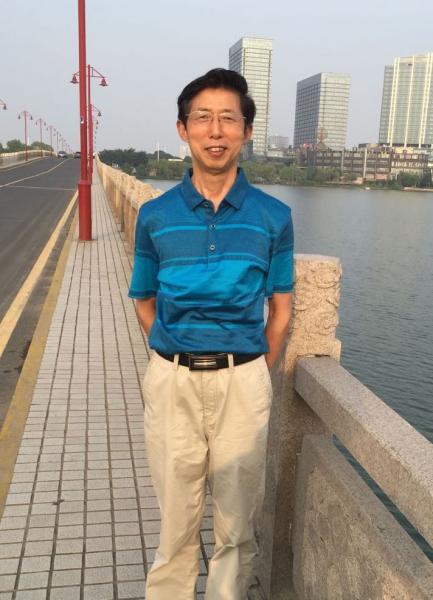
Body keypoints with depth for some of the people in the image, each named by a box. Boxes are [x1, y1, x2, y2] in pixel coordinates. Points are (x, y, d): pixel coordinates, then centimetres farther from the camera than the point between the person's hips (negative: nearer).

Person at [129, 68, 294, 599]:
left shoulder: (273, 216, -1)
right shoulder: (155, 215, 0)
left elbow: (279, 311, 5)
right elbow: (145, 304, 8)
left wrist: (251, 375, 1)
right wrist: (185, 362, 2)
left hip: (243, 380, 0)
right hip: (172, 381, 1)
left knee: (236, 523, 14)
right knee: (176, 519, 14)